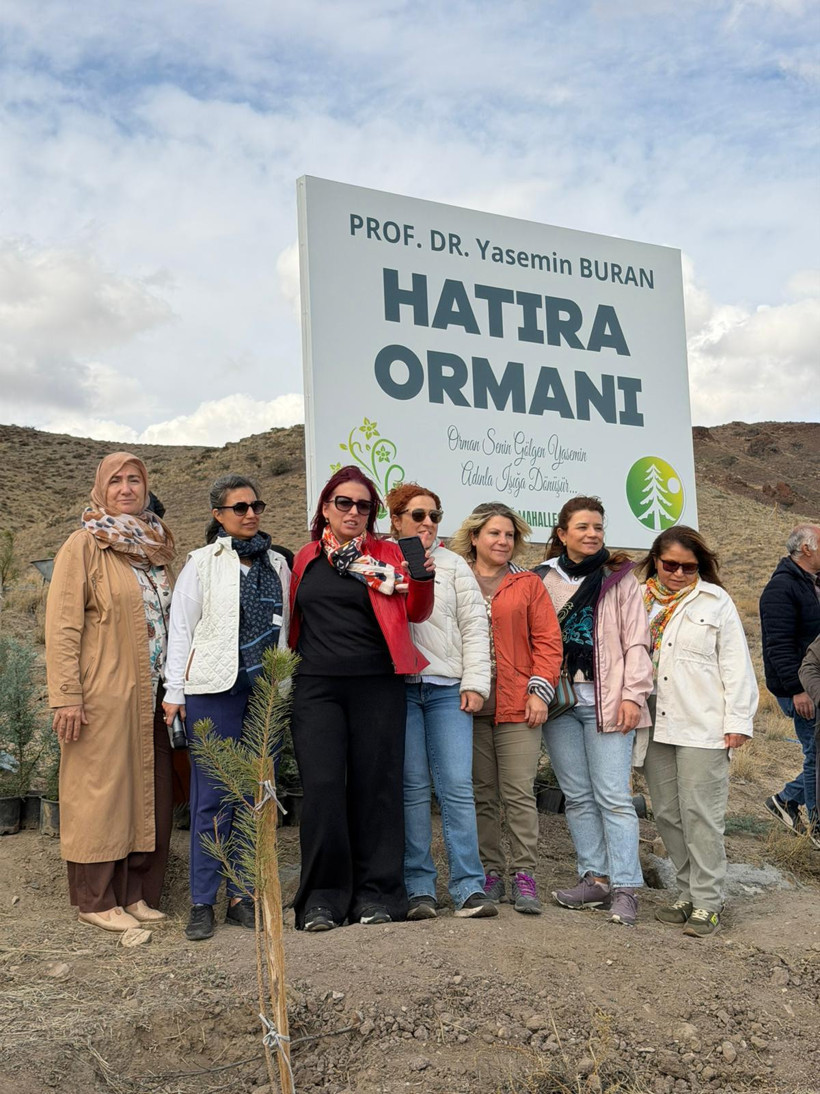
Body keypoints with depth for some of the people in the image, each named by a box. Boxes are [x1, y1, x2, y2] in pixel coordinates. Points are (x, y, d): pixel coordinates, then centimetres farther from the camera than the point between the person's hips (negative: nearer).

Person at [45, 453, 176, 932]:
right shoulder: (85, 545, -4)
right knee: (102, 792, 1)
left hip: (151, 695, 6)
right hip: (104, 695, -6)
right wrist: (66, 696, -16)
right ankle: (97, 901, 12)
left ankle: (137, 893, 20)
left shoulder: (154, 546, 14)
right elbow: (62, 626, -10)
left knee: (149, 793, 8)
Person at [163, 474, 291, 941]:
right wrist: (175, 691, -3)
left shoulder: (277, 563, 13)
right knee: (213, 797, -3)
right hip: (215, 691, -4)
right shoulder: (203, 562, 3)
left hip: (267, 691, 4)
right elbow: (181, 627, 1)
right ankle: (202, 903, 5)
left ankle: (243, 895, 16)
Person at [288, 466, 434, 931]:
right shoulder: (306, 558, 15)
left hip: (377, 685, -1)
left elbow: (415, 614, 2)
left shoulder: (385, 554, 8)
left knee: (375, 785, 1)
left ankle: (376, 894, 11)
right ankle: (323, 898, 4)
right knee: (323, 786, -5)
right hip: (317, 687, 1)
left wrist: (423, 581, -15)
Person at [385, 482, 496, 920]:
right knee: (412, 786, 1)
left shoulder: (452, 564, 14)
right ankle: (419, 888, 8)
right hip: (399, 686, -1)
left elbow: (474, 625, 9)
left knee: (457, 786, -5)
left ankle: (470, 888, -2)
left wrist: (475, 682, 1)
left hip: (448, 687, 1)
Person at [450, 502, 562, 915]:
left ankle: (524, 876, 3)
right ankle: (490, 872, 15)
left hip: (517, 706, -1)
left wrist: (540, 690, -4)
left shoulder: (527, 584, 10)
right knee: (481, 794, 6)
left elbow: (547, 640, 6)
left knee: (519, 792, -3)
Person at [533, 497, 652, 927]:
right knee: (577, 795, 7)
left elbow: (636, 641, 1)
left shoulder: (619, 578, 5)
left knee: (613, 795, -6)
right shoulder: (542, 579, 10)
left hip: (605, 700, -3)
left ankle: (624, 888, -3)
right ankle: (595, 878, 15)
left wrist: (633, 694, -8)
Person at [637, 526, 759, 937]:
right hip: (655, 726, 4)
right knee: (667, 815, 9)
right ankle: (688, 893, 22)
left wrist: (738, 721, -6)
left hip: (702, 729, -4)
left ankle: (706, 902, 7)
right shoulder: (640, 601, 9)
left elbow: (735, 666, -1)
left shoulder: (715, 602, 1)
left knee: (701, 815, -3)